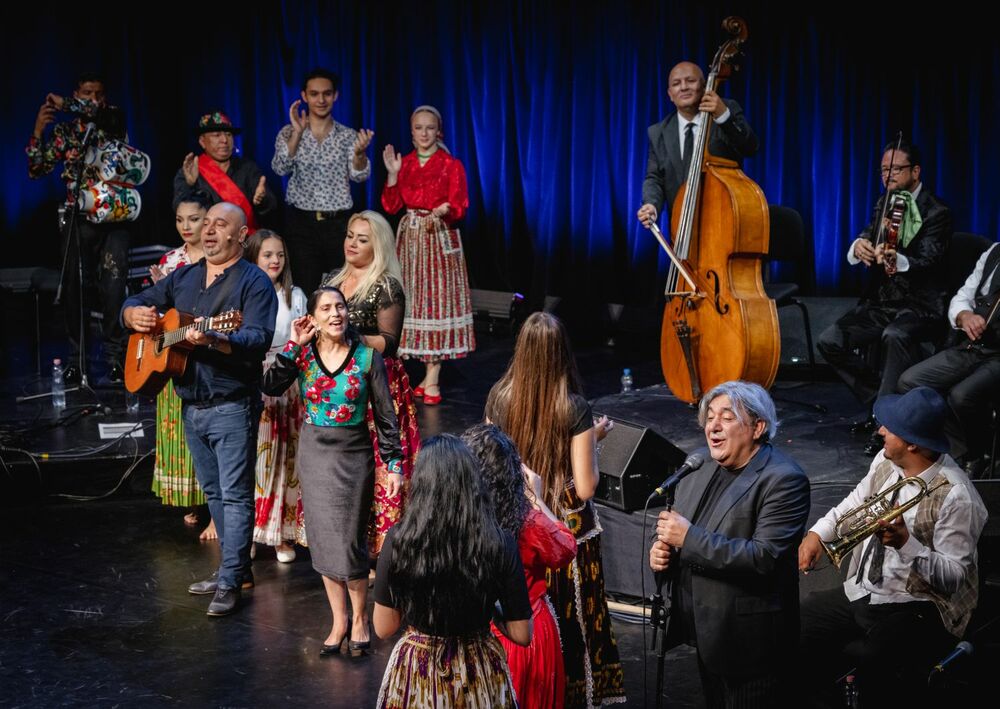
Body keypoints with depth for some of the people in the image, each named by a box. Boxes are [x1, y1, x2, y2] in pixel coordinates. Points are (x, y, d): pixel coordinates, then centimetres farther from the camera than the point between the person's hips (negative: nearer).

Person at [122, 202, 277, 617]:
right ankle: (237, 568, 26)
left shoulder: (254, 282, -9)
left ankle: (230, 582, 0)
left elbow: (258, 340, -22)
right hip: (191, 406, 8)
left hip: (232, 407, -8)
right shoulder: (183, 278, 13)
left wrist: (212, 340, -38)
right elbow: (135, 303, 18)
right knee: (213, 493, 15)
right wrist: (135, 315, -6)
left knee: (234, 495, -5)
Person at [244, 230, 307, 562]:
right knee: (252, 456, 0)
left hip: (286, 384, 2)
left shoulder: (295, 296, 6)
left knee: (284, 457, 5)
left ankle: (283, 534, 13)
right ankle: (249, 533, 12)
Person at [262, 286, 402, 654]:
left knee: (348, 543, -4)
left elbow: (385, 416, -2)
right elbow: (271, 386, -16)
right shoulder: (303, 353, 0)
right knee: (322, 541, 8)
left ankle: (360, 618, 16)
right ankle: (339, 621, 22)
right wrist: (294, 345, -16)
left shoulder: (367, 357, -6)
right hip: (314, 454, 3)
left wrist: (393, 464, -4)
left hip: (353, 456, -3)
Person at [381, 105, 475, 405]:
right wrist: (392, 174, -7)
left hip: (440, 240, -4)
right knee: (411, 301, 3)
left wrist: (445, 210, -29)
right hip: (410, 239, 4)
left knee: (438, 300, -5)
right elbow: (391, 206, 4)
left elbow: (459, 208, -8)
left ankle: (432, 378, -3)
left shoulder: (452, 165, -3)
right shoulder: (404, 163, 8)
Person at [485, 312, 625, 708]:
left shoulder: (499, 397, -7)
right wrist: (595, 438, 0)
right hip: (566, 527, -4)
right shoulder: (574, 408, -17)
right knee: (567, 617, 10)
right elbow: (586, 487, -14)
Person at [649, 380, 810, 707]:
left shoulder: (783, 479, -18)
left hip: (748, 641, -7)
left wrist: (689, 538, -26)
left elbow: (765, 556, -27)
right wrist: (662, 549, -6)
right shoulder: (700, 471, 7)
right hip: (706, 633, 8)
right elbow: (675, 526, 18)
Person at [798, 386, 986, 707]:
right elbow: (855, 503, 21)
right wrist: (817, 533, 5)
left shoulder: (955, 496, -21)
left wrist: (907, 544, -33)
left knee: (868, 661, -31)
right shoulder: (886, 462, 2)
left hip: (916, 609, -8)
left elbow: (954, 578, -20)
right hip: (860, 593, 8)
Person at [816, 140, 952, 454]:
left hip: (920, 307, -7)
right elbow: (867, 238, 0)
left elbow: (927, 262, -22)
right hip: (882, 302, 7)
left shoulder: (936, 213, -9)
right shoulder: (884, 204, 12)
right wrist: (859, 246, -26)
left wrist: (898, 260, -45)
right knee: (829, 341, -12)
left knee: (895, 336, -39)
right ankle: (880, 401, 3)